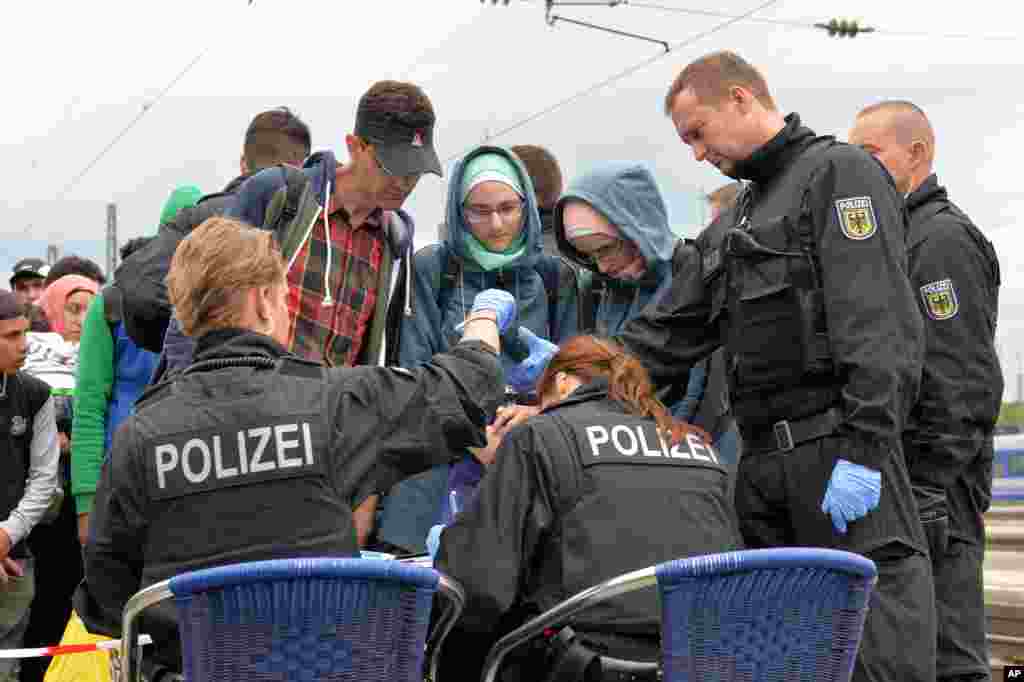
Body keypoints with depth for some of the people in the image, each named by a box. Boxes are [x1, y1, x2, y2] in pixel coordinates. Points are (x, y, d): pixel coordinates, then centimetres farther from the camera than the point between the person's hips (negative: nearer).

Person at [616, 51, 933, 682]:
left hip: (839, 446, -9)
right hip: (763, 460, 9)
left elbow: (881, 326, -13)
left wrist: (863, 449, -21)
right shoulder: (731, 228, 26)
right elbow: (666, 336, 23)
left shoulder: (839, 173, -2)